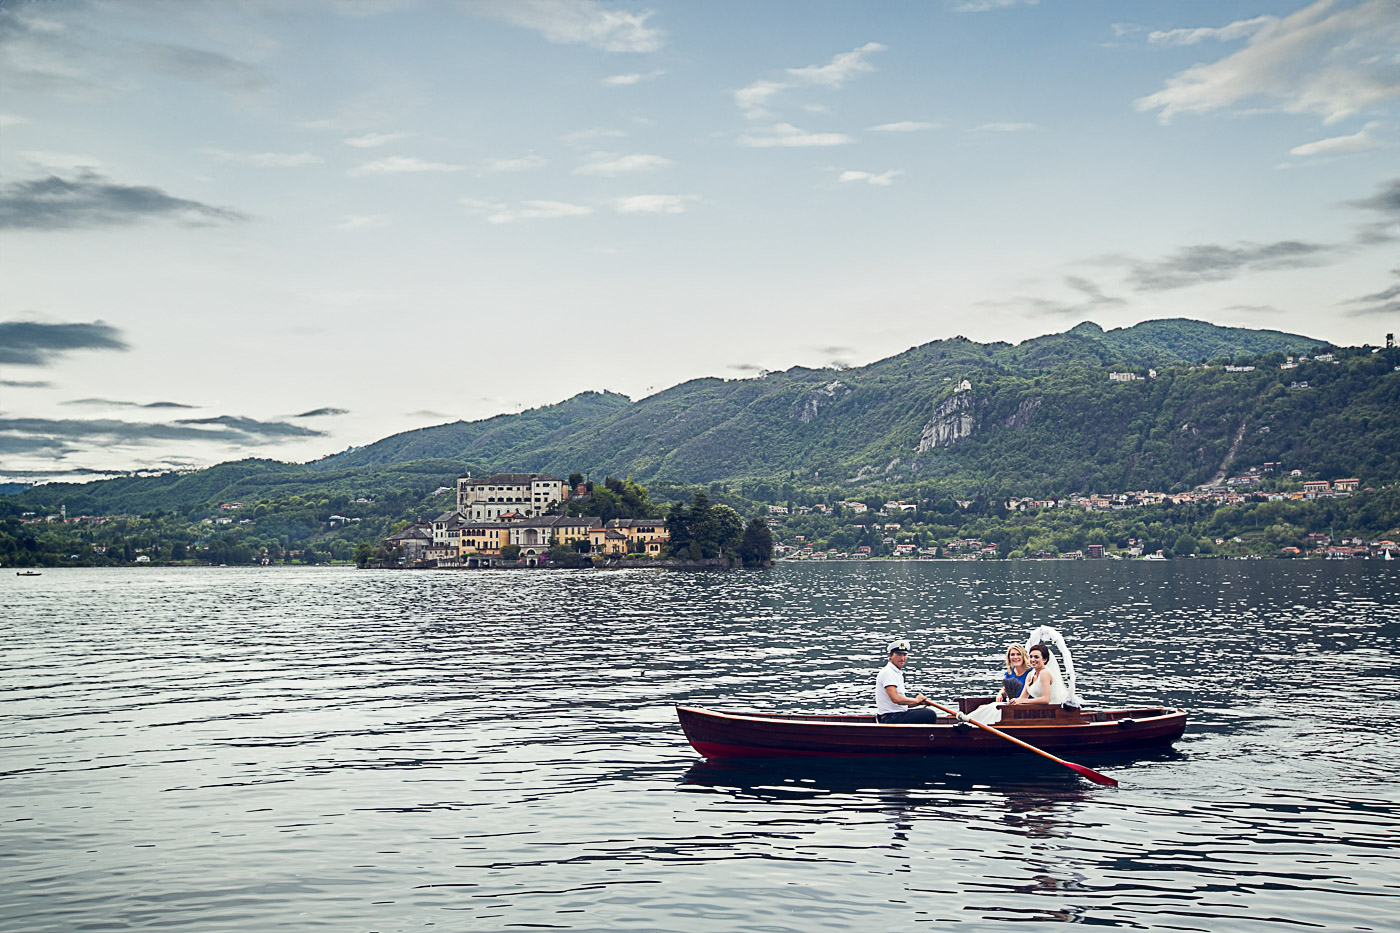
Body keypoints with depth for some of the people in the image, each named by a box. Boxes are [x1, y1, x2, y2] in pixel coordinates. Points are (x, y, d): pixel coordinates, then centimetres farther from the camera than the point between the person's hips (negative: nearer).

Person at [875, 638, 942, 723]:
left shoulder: (898, 673, 20)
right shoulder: (887, 672, -13)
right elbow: (895, 698, -24)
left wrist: (920, 702, 4)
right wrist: (916, 700, -10)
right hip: (891, 718, -11)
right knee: (930, 715, -17)